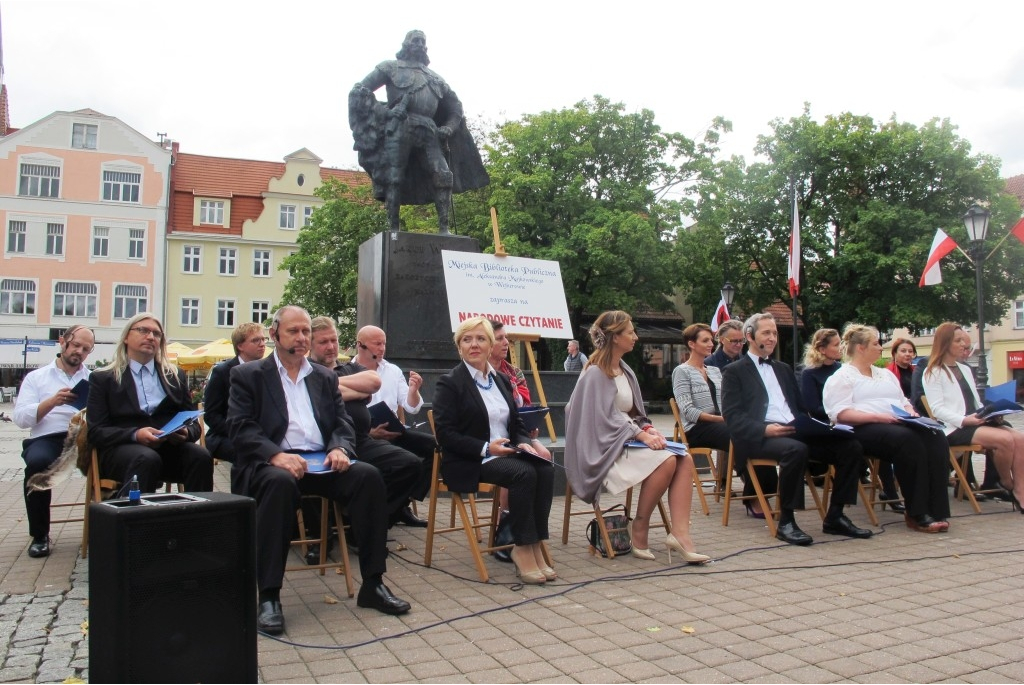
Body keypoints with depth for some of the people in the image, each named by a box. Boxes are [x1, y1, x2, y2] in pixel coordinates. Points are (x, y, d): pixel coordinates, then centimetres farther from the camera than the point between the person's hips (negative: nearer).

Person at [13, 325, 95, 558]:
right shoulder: (36, 377, 18)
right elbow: (21, 418, 5)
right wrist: (52, 402, -10)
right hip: (47, 438, 0)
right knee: (37, 462, -35)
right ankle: (39, 535, -13)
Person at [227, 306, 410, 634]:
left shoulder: (326, 378, 22)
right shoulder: (248, 375, 10)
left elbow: (343, 424, 15)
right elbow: (240, 428, -3)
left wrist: (340, 449, -10)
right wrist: (277, 455, -22)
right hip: (271, 462, -3)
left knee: (369, 476, -24)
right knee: (281, 482, -38)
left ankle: (373, 583, -16)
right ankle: (268, 595, -29)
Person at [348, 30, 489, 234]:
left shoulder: (434, 78, 29)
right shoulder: (391, 68, 16)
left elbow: (455, 106, 32)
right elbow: (359, 90, 8)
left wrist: (449, 127, 11)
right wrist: (382, 111, -7)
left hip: (428, 132, 4)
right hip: (399, 128, -3)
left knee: (444, 176, -12)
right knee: (394, 178, -9)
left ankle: (444, 229, -11)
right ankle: (393, 229, -7)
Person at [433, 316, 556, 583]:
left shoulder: (502, 381, 18)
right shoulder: (449, 383, -3)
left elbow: (516, 424, 20)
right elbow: (445, 434, -11)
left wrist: (523, 443, -3)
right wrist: (485, 448, -20)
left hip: (505, 454, 6)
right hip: (468, 463, -6)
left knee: (545, 469, -23)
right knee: (524, 473, -30)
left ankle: (536, 545, -18)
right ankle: (523, 549, -20)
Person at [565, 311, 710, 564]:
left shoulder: (625, 370, 15)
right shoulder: (595, 373, -11)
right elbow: (604, 419, -17)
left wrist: (648, 428, -2)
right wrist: (640, 434, -22)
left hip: (628, 438, 9)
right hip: (606, 447, -8)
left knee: (685, 459, -13)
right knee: (666, 461, -28)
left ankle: (679, 533, -20)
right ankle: (639, 528, -13)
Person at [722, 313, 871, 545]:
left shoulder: (783, 369, 28)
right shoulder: (734, 371, 7)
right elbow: (732, 415, -5)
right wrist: (764, 429, -21)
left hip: (795, 431, 7)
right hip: (759, 438, -7)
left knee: (851, 446, -13)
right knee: (796, 449, -37)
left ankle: (834, 517, -4)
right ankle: (786, 522, -24)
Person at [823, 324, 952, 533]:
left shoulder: (885, 374, 30)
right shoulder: (842, 377, 5)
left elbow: (904, 402, 28)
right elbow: (841, 414, -8)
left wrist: (910, 412, 4)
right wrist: (878, 416, -19)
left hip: (899, 425, 7)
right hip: (865, 429, -7)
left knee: (936, 438, -23)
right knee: (908, 440, -35)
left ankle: (936, 510, -26)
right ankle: (917, 514, -28)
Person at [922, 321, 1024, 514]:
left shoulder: (965, 369, 25)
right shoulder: (933, 373, -1)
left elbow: (976, 402, 23)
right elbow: (937, 409, -11)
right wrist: (964, 420, -24)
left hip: (977, 422, 8)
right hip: (954, 429, -8)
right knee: (1005, 439, -27)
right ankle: (1007, 484, -1)